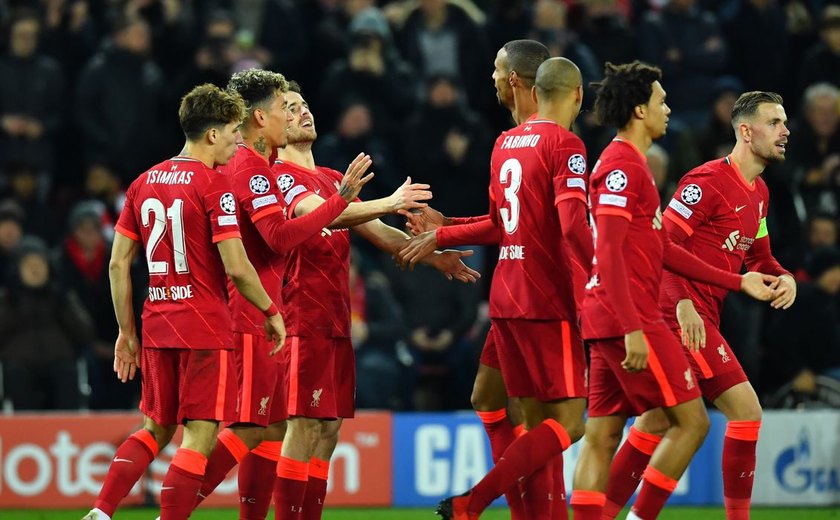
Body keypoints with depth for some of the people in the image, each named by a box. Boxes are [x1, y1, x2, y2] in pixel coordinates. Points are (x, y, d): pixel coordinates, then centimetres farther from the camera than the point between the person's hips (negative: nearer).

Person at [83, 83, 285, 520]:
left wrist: (126, 332, 17)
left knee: (154, 429, 17)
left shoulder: (144, 183, 10)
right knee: (200, 434, -2)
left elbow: (118, 264, 10)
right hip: (206, 327, -7)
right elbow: (236, 268, -15)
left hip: (157, 326, 7)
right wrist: (271, 312, -1)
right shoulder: (214, 184, -10)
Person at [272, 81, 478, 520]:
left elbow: (375, 232, 19)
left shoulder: (332, 179, 21)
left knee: (327, 429, 7)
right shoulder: (279, 177, -7)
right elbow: (320, 214, -25)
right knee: (305, 427, -11)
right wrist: (387, 203, -35)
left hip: (336, 320, 9)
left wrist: (432, 256, 6)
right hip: (304, 319, -9)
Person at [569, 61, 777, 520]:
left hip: (609, 324, 10)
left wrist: (737, 282, 24)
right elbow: (609, 253, -20)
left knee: (602, 437, 5)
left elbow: (661, 250, 24)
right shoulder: (621, 164, -12)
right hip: (629, 321, -10)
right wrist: (632, 330, -25)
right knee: (691, 422, -5)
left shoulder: (632, 164, 20)